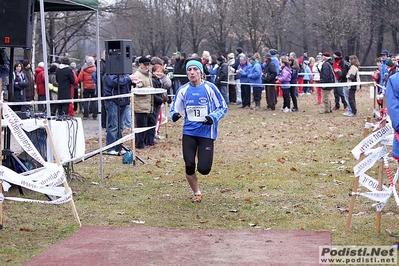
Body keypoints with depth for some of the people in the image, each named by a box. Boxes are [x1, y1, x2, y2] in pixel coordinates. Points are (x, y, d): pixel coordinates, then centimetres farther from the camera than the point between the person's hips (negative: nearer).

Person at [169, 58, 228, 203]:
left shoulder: (210, 88, -6)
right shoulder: (183, 90, 3)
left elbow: (223, 107, -1)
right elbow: (174, 109, 10)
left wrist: (213, 117, -19)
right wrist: (174, 115, -14)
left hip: (206, 133, -3)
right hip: (189, 132, 3)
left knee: (203, 169, -9)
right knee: (189, 166, -2)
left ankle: (205, 157, 30)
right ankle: (197, 194, 22)